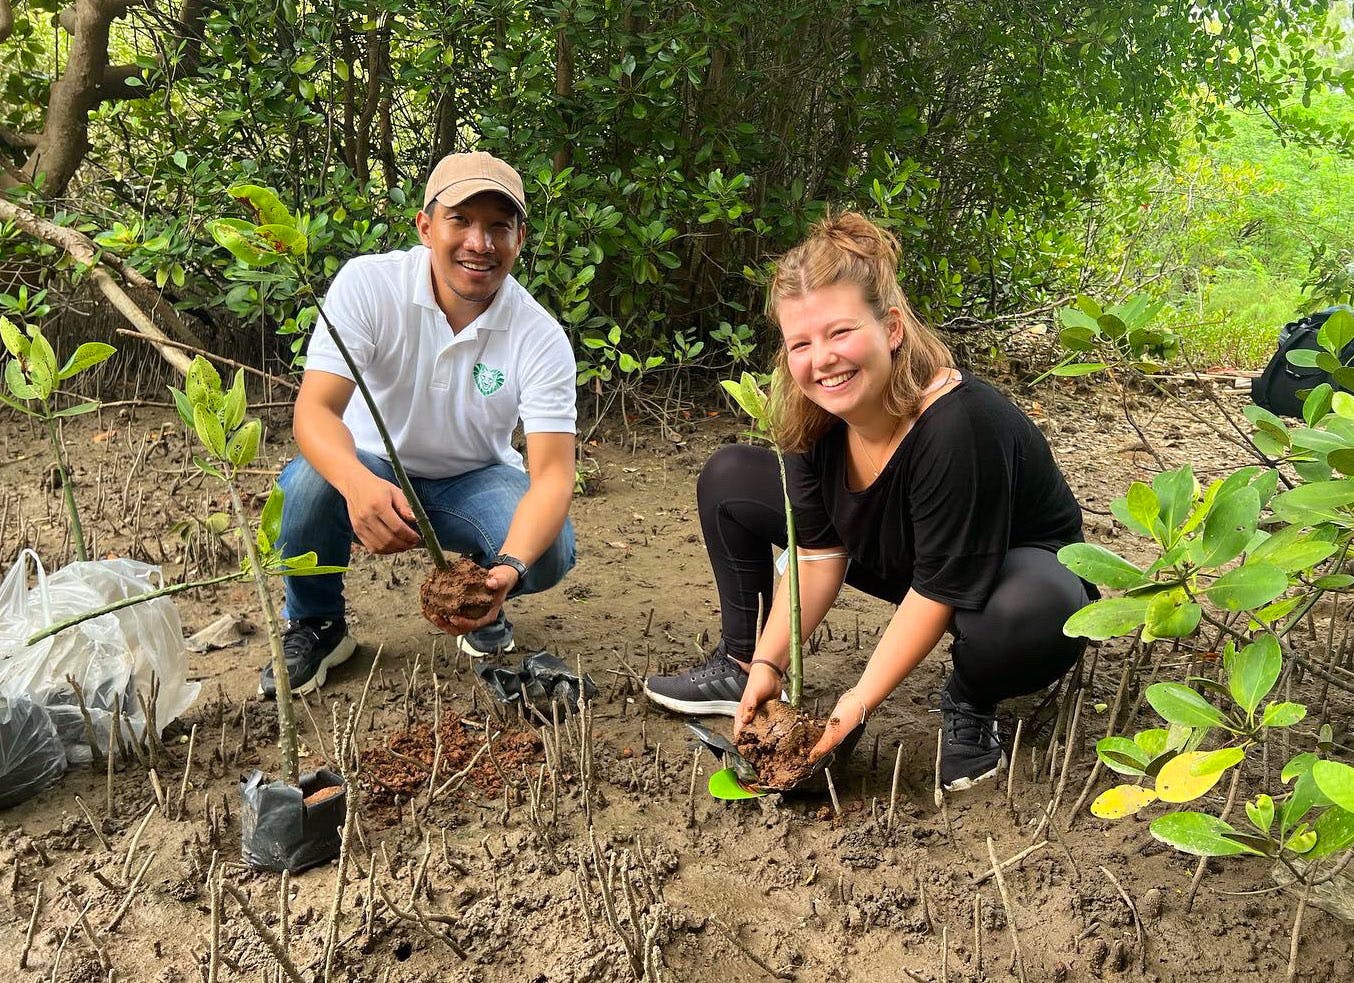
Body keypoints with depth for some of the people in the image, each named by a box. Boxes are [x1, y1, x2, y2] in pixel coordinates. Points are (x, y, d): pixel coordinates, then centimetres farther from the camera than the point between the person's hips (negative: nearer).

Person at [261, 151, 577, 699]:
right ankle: (315, 625, -3)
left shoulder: (541, 339, -20)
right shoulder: (367, 284, -21)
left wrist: (508, 567, -47)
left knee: (550, 551, -29)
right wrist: (358, 484, -53)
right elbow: (315, 408, -29)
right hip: (372, 471, 0)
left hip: (474, 479, 0)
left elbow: (553, 472, -27)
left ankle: (483, 602, 9)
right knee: (309, 485, -33)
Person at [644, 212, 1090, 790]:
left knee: (1032, 610, -44)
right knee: (728, 479, -1)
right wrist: (768, 663, -15)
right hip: (896, 560, 7)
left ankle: (969, 708, -8)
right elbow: (819, 553, -10)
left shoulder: (959, 426, -37)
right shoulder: (818, 410, -17)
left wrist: (862, 699, -29)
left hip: (1007, 574, -6)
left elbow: (941, 591, -31)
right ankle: (740, 667, 12)